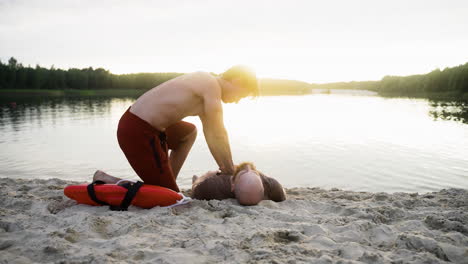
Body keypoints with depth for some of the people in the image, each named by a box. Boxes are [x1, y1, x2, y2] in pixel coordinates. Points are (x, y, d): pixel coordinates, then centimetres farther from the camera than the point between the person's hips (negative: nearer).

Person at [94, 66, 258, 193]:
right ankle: (104, 180, 0)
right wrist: (230, 170, -1)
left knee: (189, 133, 31)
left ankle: (169, 182, 24)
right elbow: (219, 135, -14)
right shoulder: (211, 85, -13)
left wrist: (224, 168, 17)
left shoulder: (203, 83, 16)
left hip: (134, 121, 10)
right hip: (138, 132, -10)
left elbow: (211, 135, 18)